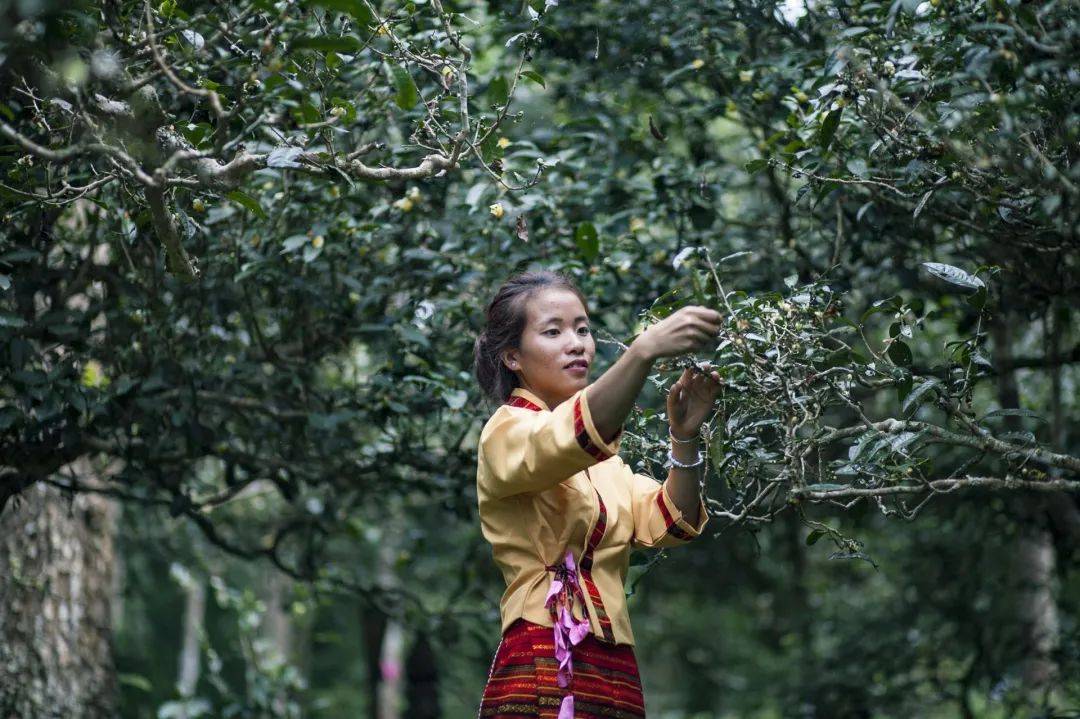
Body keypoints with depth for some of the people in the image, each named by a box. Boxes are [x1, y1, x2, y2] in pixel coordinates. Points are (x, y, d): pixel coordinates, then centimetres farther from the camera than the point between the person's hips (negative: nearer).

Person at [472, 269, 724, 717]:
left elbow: (667, 525, 3)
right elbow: (573, 437, -25)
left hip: (614, 673, 7)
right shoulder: (507, 432, -2)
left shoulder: (602, 458, 19)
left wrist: (684, 437, -14)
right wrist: (645, 349, -38)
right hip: (546, 669, -7)